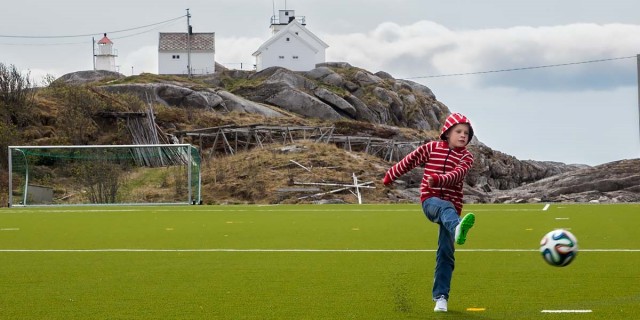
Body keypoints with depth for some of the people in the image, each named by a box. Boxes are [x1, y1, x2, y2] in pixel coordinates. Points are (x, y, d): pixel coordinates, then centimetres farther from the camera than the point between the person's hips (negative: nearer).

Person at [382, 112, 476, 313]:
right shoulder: (432, 148, 5)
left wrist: (438, 179, -37)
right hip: (430, 200, -2)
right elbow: (410, 161, 18)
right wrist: (390, 176, 28)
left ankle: (440, 297, 6)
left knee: (446, 253, -1)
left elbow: (457, 174, -17)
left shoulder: (466, 157, 4)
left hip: (451, 206, 2)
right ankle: (457, 229, -76)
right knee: (445, 208, -39)